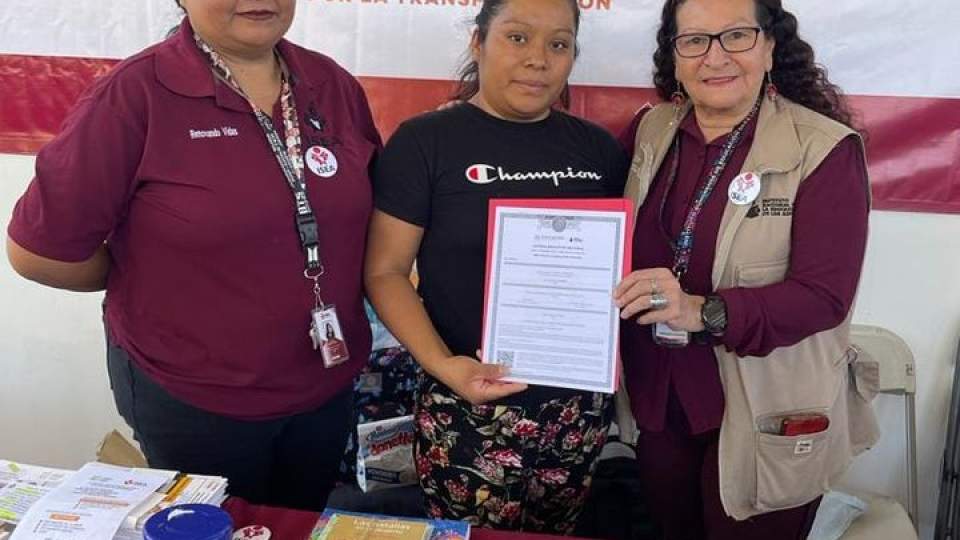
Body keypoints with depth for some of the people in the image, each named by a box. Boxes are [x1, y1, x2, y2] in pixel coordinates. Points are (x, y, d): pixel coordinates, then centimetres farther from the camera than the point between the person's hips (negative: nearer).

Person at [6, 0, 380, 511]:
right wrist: (154, 278, -4)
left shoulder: (335, 85, -3)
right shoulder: (134, 95, -19)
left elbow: (374, 207, 11)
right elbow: (38, 249, -15)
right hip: (190, 399, -4)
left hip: (327, 386, 5)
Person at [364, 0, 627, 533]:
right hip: (471, 409, -4)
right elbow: (386, 272, -9)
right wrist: (442, 363, -22)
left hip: (580, 403, 4)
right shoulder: (423, 142, -8)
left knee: (556, 533, 22)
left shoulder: (598, 148, 4)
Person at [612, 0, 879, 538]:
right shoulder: (650, 131, 1)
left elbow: (824, 294, -21)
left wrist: (704, 312, -35)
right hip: (660, 403, 5)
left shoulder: (825, 149, -14)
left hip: (765, 421, -4)